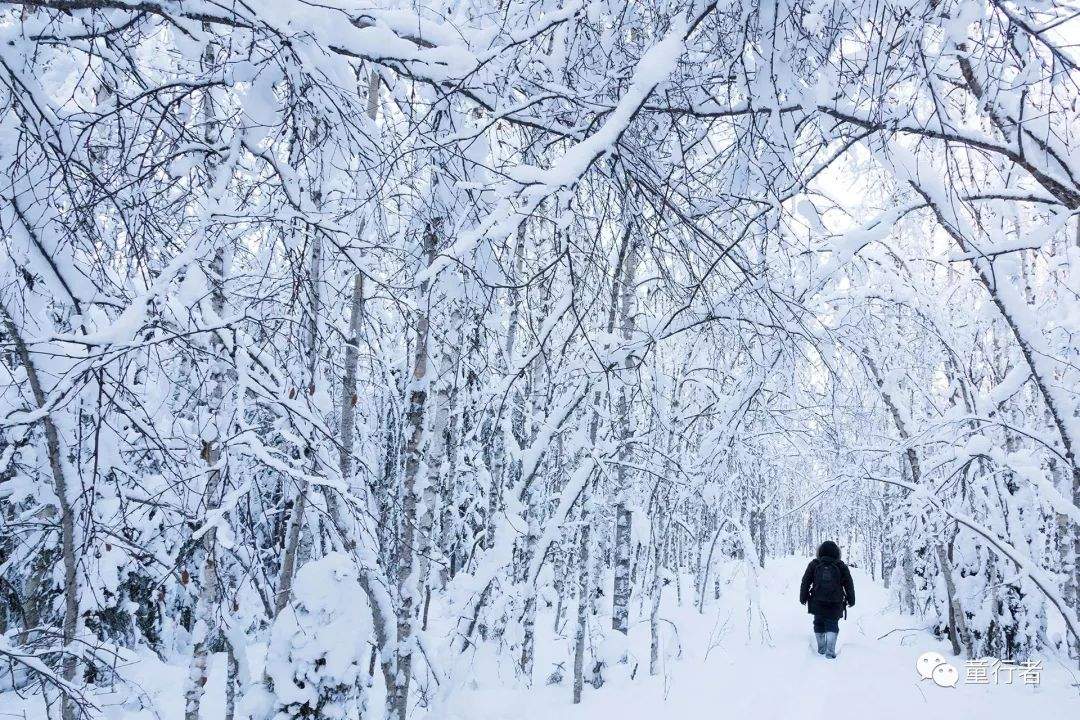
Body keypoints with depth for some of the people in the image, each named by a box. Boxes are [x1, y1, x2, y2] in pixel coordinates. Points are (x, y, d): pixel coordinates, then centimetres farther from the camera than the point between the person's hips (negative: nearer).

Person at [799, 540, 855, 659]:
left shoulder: (814, 564, 1)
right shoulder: (841, 566, 0)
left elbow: (805, 582, 4)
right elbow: (849, 584, 6)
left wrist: (803, 597, 13)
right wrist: (851, 599, 17)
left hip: (817, 603, 1)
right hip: (835, 604, -1)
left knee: (819, 624, 16)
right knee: (832, 625, 4)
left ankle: (821, 648, 23)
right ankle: (830, 650, -11)